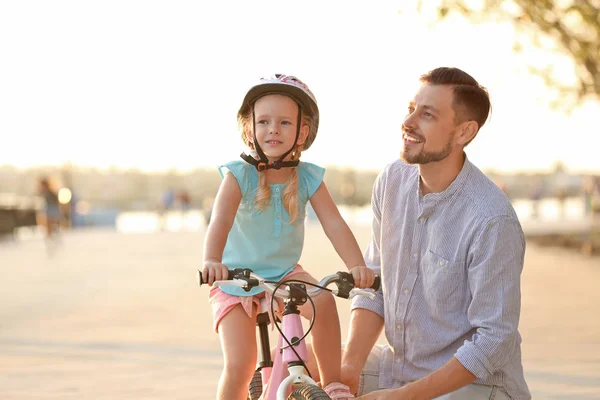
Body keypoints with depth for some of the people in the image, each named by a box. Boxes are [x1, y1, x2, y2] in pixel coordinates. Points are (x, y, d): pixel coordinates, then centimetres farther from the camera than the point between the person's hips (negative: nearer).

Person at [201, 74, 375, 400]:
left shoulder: (308, 178, -7)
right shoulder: (239, 175, -16)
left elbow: (334, 225, -14)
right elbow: (220, 220, -31)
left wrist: (357, 265, -32)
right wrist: (211, 261, -51)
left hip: (285, 274, 2)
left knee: (324, 301, -26)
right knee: (239, 365, -15)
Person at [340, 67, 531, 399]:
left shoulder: (492, 220, -23)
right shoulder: (392, 180, -2)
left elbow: (494, 341, -20)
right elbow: (374, 283, 4)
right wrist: (350, 366, -10)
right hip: (400, 366, 7)